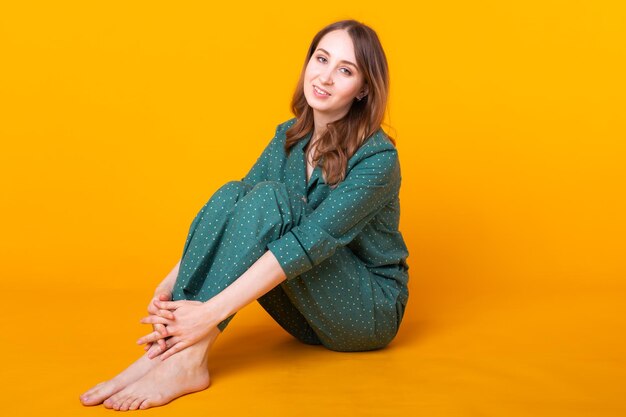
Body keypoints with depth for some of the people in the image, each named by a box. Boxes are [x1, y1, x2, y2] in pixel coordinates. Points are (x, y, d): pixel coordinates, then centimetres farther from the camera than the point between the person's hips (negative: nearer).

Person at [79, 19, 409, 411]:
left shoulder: (377, 158, -20)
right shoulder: (289, 137, 2)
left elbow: (312, 242, -31)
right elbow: (237, 209, -5)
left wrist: (211, 312, -37)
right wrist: (170, 286, -19)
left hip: (372, 309, -5)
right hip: (309, 309, 5)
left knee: (269, 196, -29)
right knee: (231, 195, -20)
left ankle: (188, 359, -32)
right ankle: (168, 341, -28)